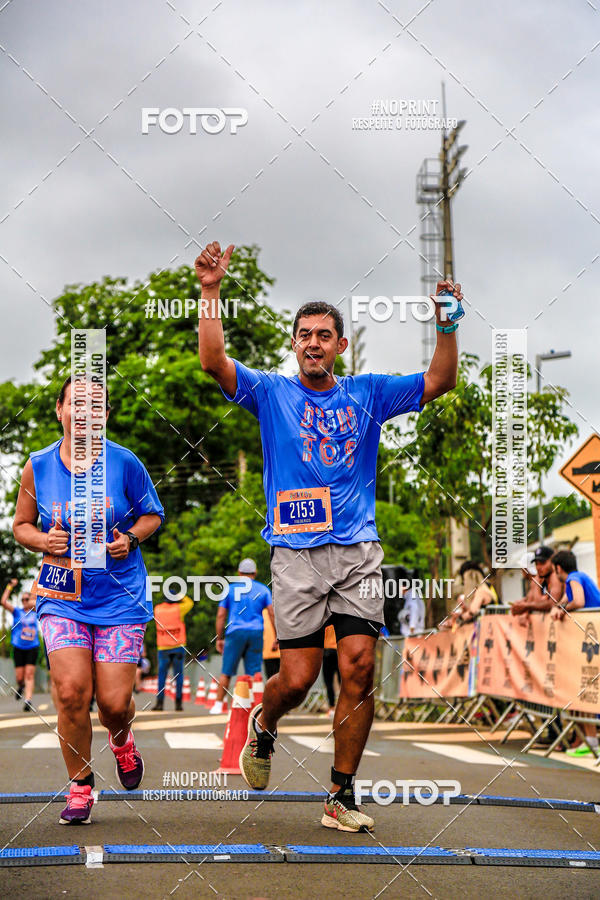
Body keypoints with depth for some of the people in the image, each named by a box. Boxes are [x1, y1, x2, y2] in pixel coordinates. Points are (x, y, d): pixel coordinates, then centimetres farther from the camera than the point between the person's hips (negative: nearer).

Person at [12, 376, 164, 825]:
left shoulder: (124, 462, -4)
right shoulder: (38, 466, 0)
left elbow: (153, 515, 8)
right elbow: (21, 524, 12)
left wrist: (130, 538, -12)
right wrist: (42, 540, -10)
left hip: (120, 596, -1)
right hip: (61, 597, 1)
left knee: (114, 700, -5)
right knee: (71, 689, -14)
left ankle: (122, 740, 34)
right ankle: (80, 785, 9)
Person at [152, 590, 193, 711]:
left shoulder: (157, 609, 1)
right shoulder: (178, 609, -6)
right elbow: (190, 603, 11)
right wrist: (181, 595, 18)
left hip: (163, 648, 1)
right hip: (178, 646, -1)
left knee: (162, 675, 5)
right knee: (178, 674, 3)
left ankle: (160, 702, -3)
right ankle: (178, 702, -2)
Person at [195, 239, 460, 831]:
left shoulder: (367, 394, 13)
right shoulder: (271, 393, 8)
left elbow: (439, 381, 6)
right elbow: (213, 361, -7)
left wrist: (446, 325, -9)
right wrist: (209, 291, -17)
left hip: (359, 552, 2)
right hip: (296, 554, -2)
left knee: (359, 669, -8)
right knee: (298, 678, -6)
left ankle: (341, 797, 3)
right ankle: (262, 726, 30)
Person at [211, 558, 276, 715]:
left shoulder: (230, 589, 9)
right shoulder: (263, 589, 10)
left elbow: (221, 615, 5)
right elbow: (272, 614, 3)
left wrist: (219, 638, 10)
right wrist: (277, 638, 5)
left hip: (235, 633, -1)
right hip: (256, 633, 1)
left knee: (226, 672, 6)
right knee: (254, 673, 2)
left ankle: (218, 704, 5)